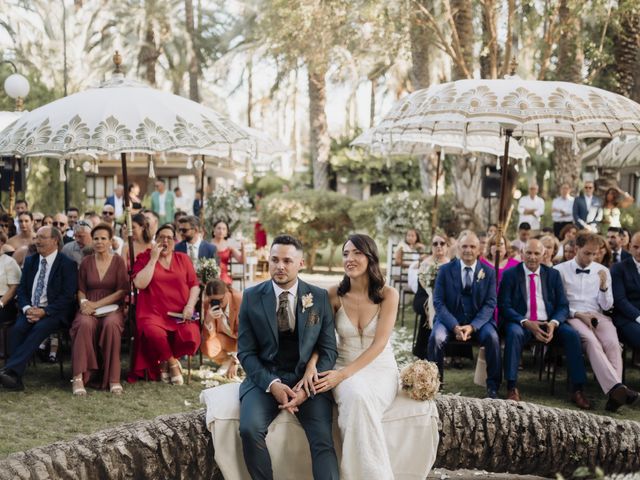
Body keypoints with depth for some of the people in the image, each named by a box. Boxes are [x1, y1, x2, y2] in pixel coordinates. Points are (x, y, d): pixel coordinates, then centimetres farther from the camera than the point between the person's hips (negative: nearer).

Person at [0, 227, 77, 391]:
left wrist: (44, 311, -19)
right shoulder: (30, 261, 17)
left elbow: (67, 296, -8)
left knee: (39, 328, -34)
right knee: (17, 329, -27)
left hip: (53, 312, -4)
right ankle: (15, 377, -34)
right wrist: (27, 308, -8)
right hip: (30, 310, 4)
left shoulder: (67, 264, 0)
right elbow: (21, 289, 13)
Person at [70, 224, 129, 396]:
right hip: (89, 309, 1)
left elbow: (122, 291, -1)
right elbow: (81, 289, 15)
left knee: (111, 324, -37)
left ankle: (113, 378, -34)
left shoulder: (118, 261, 6)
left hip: (112, 308, -1)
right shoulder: (86, 262, 13)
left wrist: (97, 304, -10)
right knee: (85, 324, -35)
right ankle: (78, 377, -38)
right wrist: (83, 302, -9)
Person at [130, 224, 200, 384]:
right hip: (153, 313, -2)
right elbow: (139, 284, -8)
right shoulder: (144, 258, 8)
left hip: (180, 314, 2)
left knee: (190, 335, -29)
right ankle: (173, 363, -6)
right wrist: (153, 259, -6)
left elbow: (195, 285, 12)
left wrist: (190, 306, -5)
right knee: (154, 333, -36)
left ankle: (165, 361, 2)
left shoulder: (183, 259, 16)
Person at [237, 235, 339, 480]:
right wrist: (272, 384, -15)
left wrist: (308, 388, -13)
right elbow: (246, 352, 1)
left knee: (323, 438, -25)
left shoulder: (320, 297, 2)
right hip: (265, 378, 0)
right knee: (250, 429, -28)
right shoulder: (251, 297, 2)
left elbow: (328, 350, 3)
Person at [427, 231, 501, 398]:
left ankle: (493, 386, -13)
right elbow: (438, 302, -4)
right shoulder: (445, 270, 2)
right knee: (436, 338, -29)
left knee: (492, 337, -29)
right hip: (450, 318, 0)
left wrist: (472, 326, -20)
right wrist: (454, 326, -19)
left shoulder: (489, 272, 3)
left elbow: (490, 304, -3)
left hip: (478, 320, 0)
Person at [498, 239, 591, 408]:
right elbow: (504, 306, -4)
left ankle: (577, 390, -20)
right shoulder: (510, 275, 4)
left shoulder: (553, 275, 11)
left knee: (572, 334, -25)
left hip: (549, 323, 3)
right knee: (514, 333, -36)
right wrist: (527, 323, -19)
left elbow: (563, 305, 7)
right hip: (521, 323, -2)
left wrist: (553, 323, -16)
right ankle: (512, 389, -33)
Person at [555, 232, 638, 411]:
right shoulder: (560, 270, 8)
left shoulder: (603, 271, 18)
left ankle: (615, 393, -42)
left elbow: (606, 306, 15)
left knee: (612, 342, -30)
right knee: (591, 341, -35)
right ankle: (617, 388, -48)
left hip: (597, 316, 3)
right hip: (572, 316, -3)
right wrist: (577, 314, -10)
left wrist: (604, 286, -3)